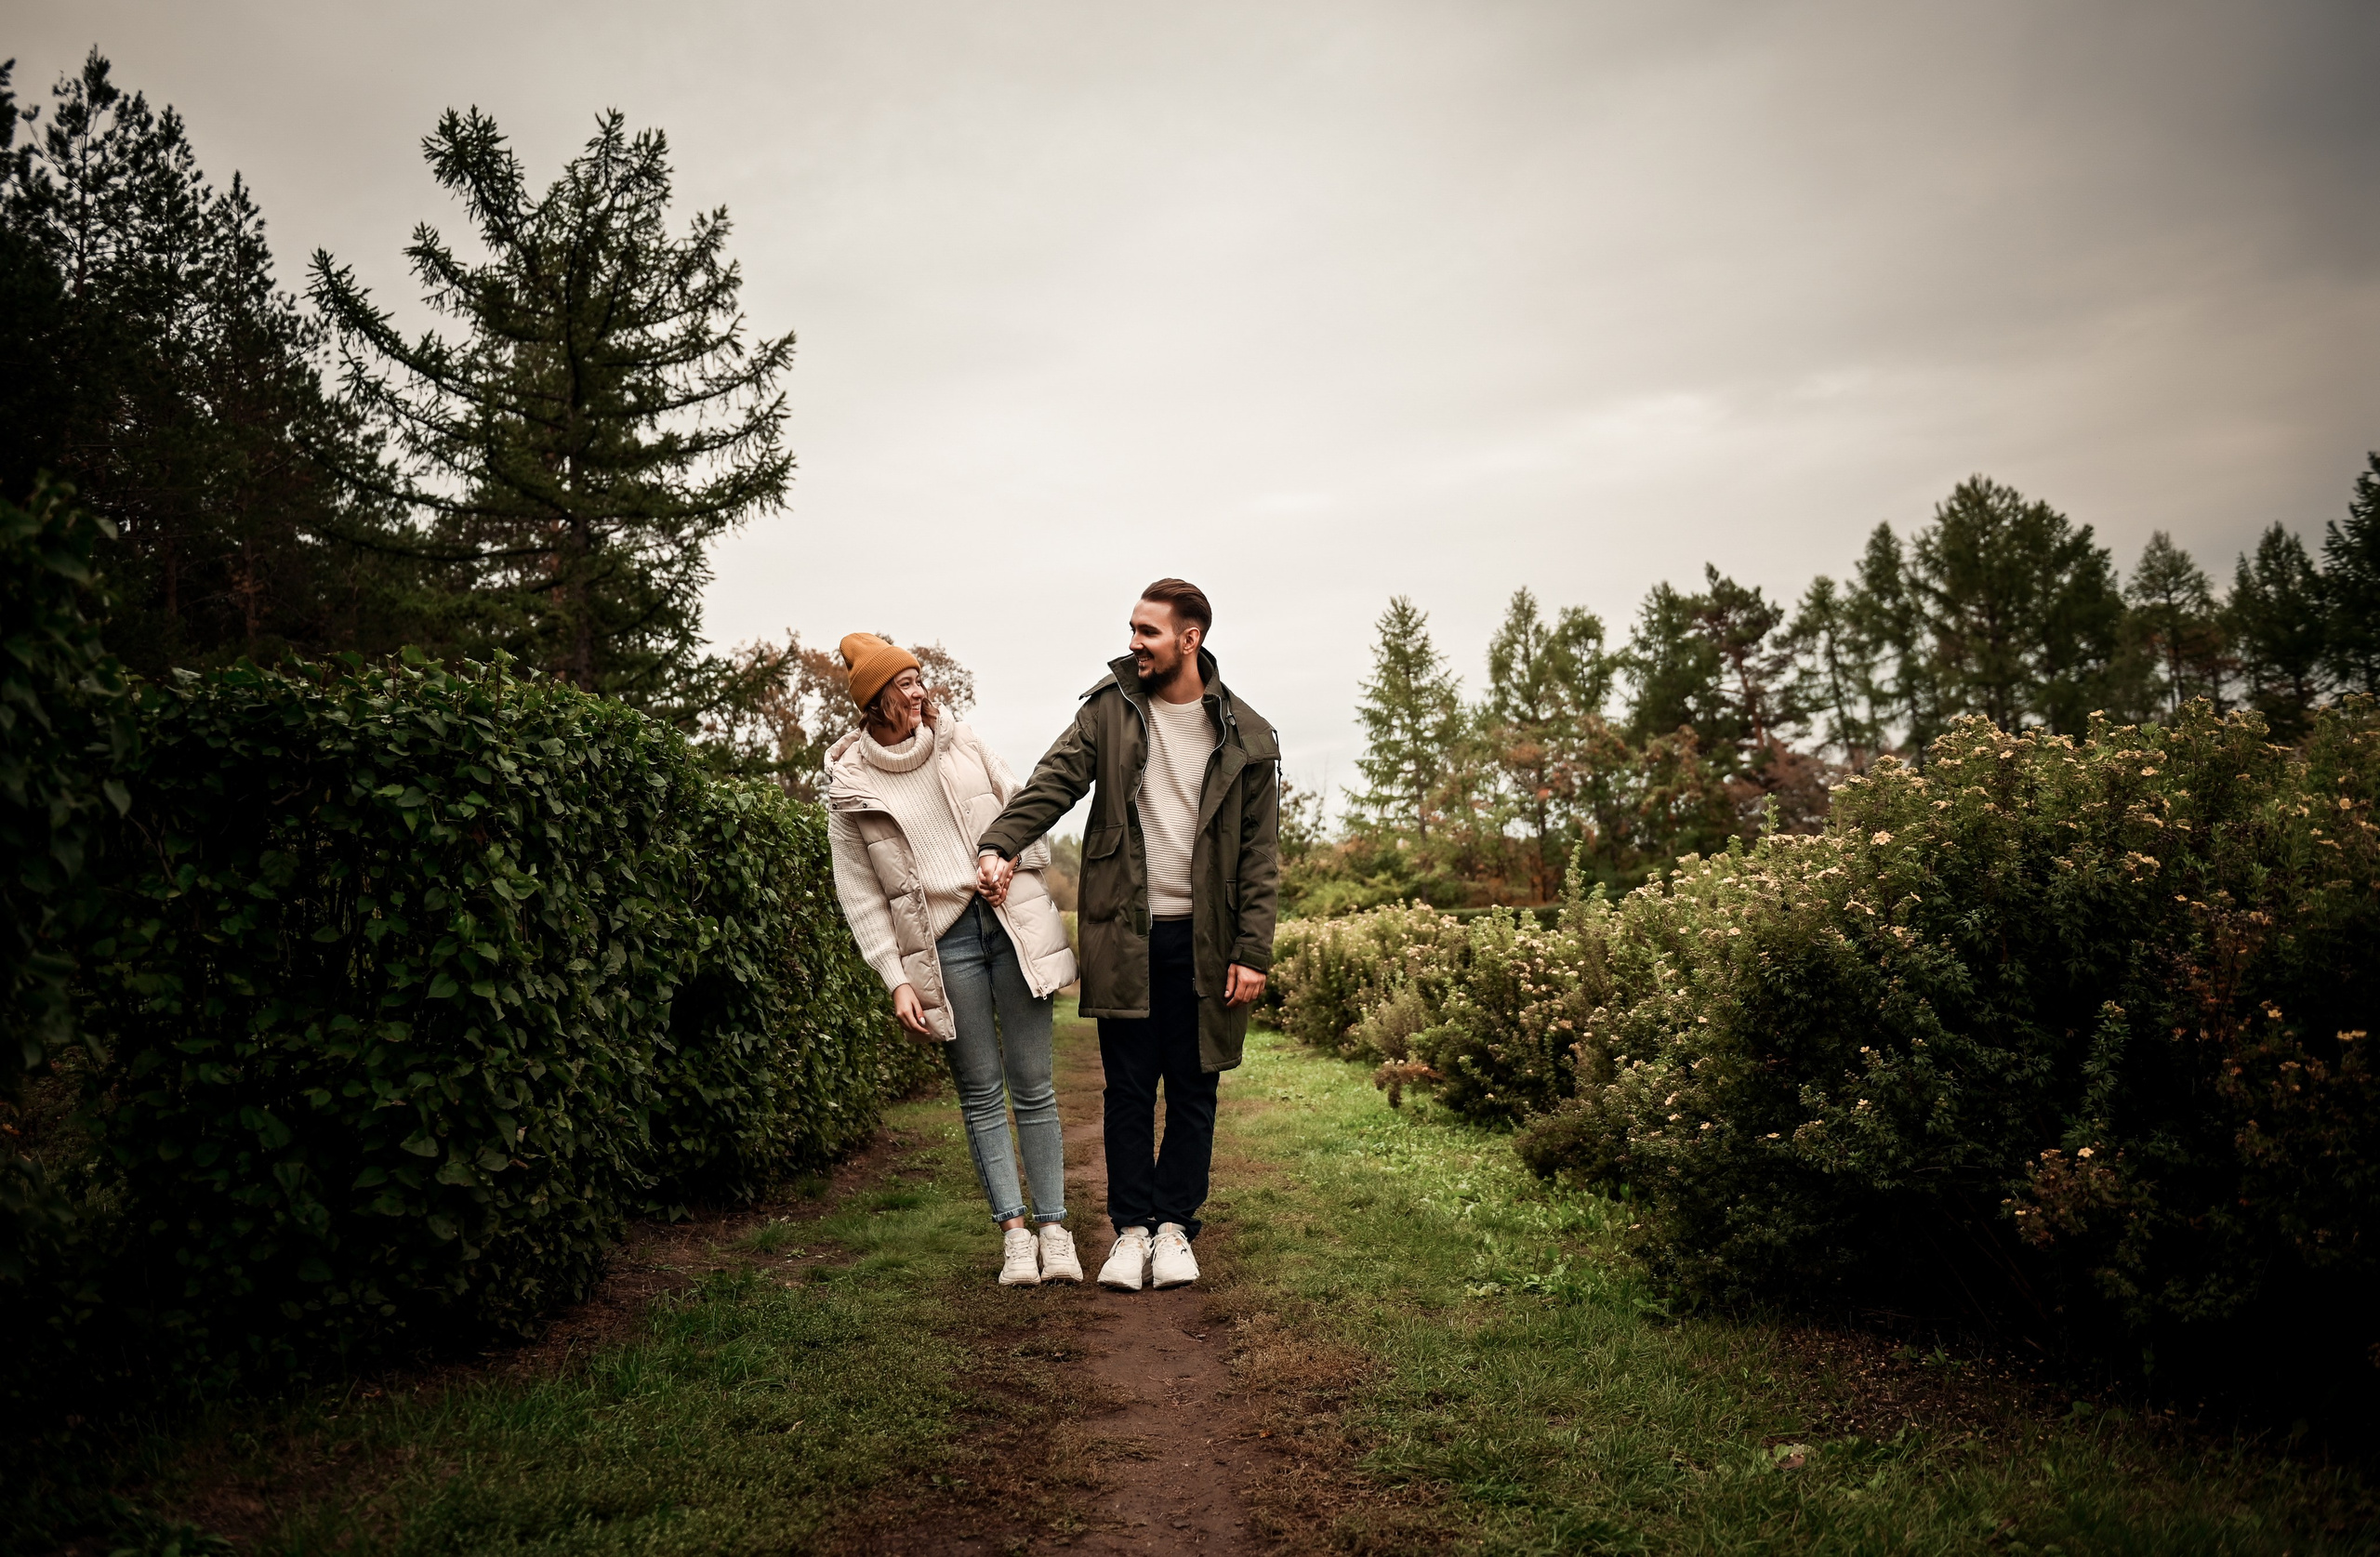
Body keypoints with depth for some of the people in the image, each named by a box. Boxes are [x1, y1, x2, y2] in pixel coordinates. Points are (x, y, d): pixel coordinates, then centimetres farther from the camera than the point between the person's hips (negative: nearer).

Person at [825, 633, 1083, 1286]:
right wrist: (896, 980, -5)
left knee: (1032, 1085, 2)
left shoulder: (958, 742, 8)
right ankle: (1014, 1232, 8)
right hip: (939, 944, -2)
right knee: (981, 1094, 2)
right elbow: (859, 892, 1)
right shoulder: (850, 788, 0)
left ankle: (1053, 1227, 8)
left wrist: (1012, 865, -4)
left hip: (1012, 925, 2)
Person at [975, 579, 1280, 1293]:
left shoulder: (1245, 738, 1)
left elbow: (1260, 854, 1)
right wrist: (999, 844, -24)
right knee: (1128, 1088, 6)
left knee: (1192, 1089, 7)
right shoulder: (1110, 708, 4)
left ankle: (1175, 1225, 20)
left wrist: (1252, 952, -5)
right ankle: (1131, 1227, 17)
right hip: (1123, 934, 1)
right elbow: (1054, 781, -6)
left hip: (1202, 939, 0)